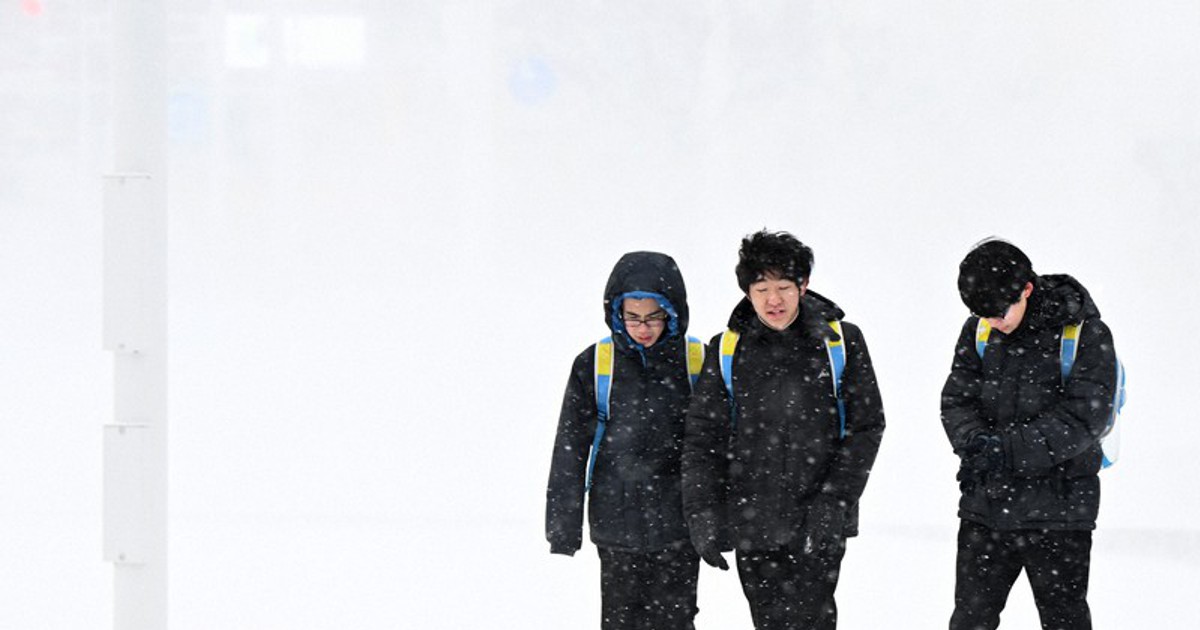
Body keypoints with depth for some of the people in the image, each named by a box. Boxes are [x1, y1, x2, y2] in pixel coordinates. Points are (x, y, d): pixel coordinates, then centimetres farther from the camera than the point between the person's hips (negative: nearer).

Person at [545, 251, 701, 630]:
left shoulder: (697, 362, -2)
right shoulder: (594, 365, -2)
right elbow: (570, 448, 2)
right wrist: (562, 529, 1)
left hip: (677, 526, 0)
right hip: (617, 524, 1)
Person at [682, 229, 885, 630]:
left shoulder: (841, 342, -1)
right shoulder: (727, 351, 3)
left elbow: (867, 426, 1)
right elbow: (702, 437, 5)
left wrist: (834, 500, -9)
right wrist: (702, 513, -5)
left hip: (819, 524, -2)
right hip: (753, 524, 2)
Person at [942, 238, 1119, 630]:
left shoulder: (1086, 335, -11)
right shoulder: (978, 331, 4)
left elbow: (1083, 418, -17)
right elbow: (956, 400, 4)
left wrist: (1009, 450, -23)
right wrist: (976, 442, -19)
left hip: (1058, 509, -4)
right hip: (986, 504, 4)